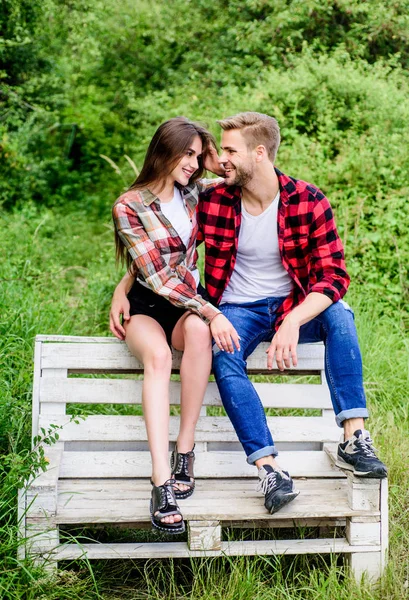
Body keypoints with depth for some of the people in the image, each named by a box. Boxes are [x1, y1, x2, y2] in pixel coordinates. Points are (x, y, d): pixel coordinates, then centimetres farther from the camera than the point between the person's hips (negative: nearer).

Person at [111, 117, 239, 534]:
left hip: (190, 299, 4)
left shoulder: (192, 193, 6)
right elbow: (157, 277, -17)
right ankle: (162, 483, -45)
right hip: (146, 304, -3)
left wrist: (218, 169, 3)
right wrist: (211, 312, -26)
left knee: (199, 333, -35)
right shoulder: (129, 206, -10)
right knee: (158, 355, -37)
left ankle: (185, 452, -27)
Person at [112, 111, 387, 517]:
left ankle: (354, 439, -30)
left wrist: (293, 321, -32)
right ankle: (269, 470, -38)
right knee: (224, 360, -33)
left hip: (292, 307, 0)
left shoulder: (308, 202, -10)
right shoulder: (213, 201, -5)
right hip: (237, 310, 0)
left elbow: (334, 276, -16)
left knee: (338, 314, -32)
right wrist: (123, 287, -6)